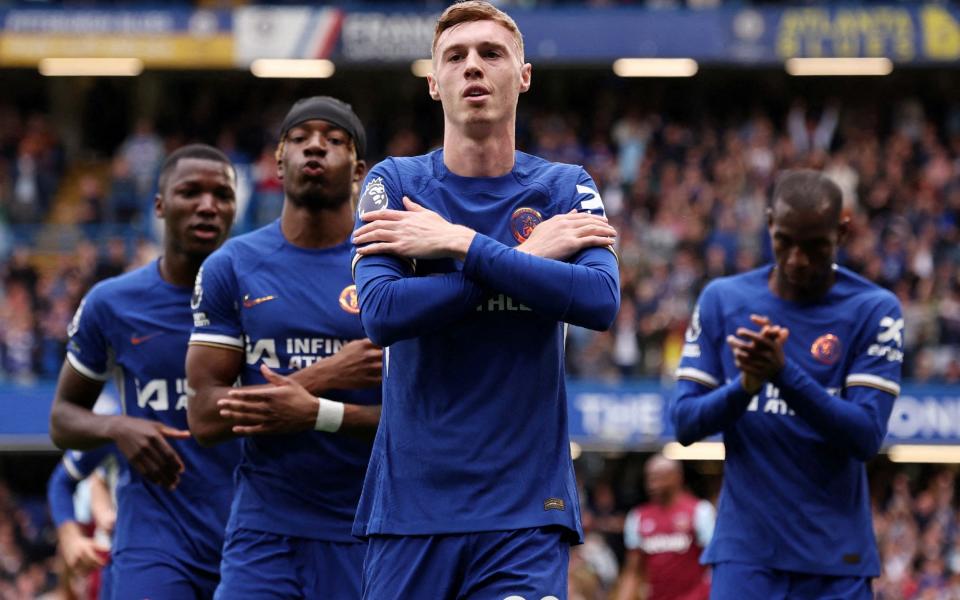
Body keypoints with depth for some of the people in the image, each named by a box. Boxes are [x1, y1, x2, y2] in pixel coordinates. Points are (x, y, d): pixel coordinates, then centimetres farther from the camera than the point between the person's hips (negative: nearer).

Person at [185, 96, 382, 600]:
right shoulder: (231, 268, 5)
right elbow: (205, 418, -1)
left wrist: (317, 413, -20)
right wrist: (322, 376, -12)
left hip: (370, 537, -1)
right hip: (264, 533, 1)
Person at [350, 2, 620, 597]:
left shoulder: (565, 189, 5)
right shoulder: (394, 184, 4)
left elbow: (601, 300, -13)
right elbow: (381, 312, -11)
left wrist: (460, 243, -14)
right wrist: (528, 256, -11)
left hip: (526, 510, -1)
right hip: (410, 507, 1)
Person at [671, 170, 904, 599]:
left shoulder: (874, 310, -3)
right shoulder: (722, 300, 5)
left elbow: (867, 438, -12)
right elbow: (684, 425, 2)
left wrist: (784, 374, -25)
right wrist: (746, 385, -18)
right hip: (744, 552, 1)